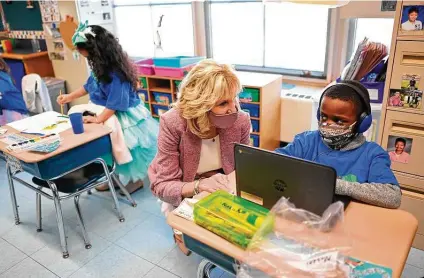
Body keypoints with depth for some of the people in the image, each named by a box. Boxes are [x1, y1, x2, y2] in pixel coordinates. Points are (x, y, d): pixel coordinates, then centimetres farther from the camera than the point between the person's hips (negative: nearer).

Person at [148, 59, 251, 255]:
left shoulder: (241, 120, -20)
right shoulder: (173, 123, -29)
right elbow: (162, 185, -26)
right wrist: (198, 186, -43)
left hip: (223, 190, 3)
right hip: (185, 193, -2)